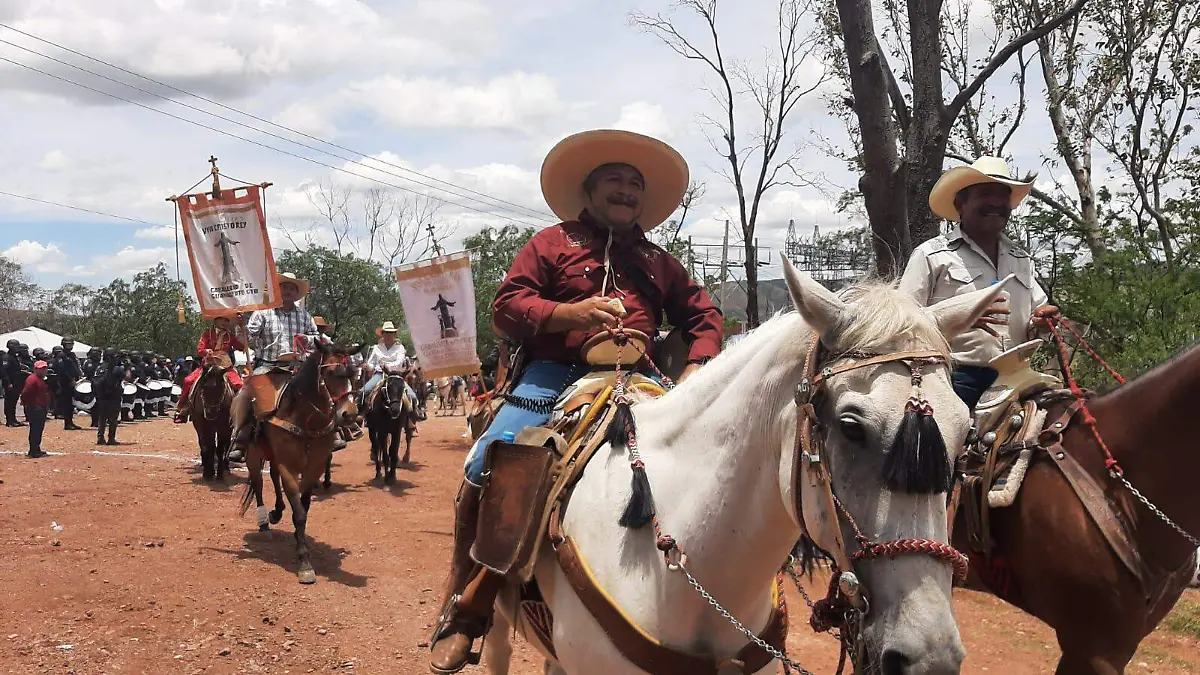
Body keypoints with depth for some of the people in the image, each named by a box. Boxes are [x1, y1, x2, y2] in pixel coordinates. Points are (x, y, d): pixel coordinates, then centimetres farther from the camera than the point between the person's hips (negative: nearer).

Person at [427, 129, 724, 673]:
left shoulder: (658, 263, 23)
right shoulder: (551, 244, 13)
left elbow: (704, 317, 25)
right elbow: (505, 308, 3)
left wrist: (694, 371, 4)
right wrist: (570, 313, -14)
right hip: (553, 378, -3)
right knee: (486, 469, -23)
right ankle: (462, 615, -5)